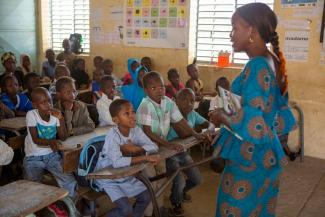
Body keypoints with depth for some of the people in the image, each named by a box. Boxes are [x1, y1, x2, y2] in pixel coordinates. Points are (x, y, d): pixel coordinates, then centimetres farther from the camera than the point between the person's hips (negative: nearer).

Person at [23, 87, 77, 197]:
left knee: (70, 182, -13)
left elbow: (63, 137, -8)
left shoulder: (55, 114, -3)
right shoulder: (31, 115, -12)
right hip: (34, 157, -2)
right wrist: (50, 142, -36)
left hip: (51, 155, 2)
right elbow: (35, 139, -17)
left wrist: (61, 118, -19)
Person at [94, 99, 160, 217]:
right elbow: (117, 162, -41)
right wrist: (145, 158, -40)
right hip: (107, 177, -6)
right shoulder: (113, 135, -28)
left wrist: (135, 148, -28)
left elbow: (153, 147, -12)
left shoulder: (136, 129, -9)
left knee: (146, 197, 2)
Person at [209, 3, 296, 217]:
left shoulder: (257, 67, -20)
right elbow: (281, 117, 14)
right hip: (265, 156, 9)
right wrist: (231, 113, 14)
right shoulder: (272, 63, 7)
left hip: (249, 158, -9)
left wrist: (222, 116, -10)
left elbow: (251, 124, -27)